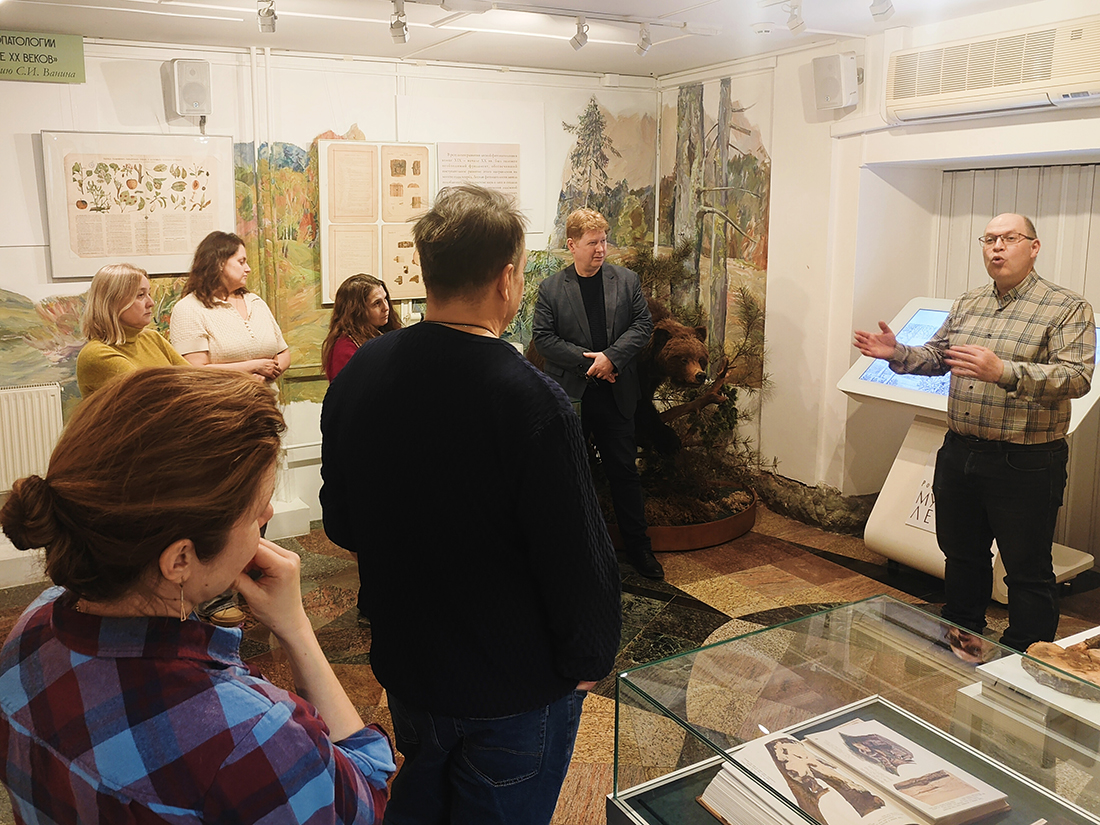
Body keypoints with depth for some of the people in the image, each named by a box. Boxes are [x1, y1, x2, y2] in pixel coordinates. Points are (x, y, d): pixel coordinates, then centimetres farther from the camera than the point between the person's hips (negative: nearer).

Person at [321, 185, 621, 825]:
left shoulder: (359, 374, -9)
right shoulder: (533, 402, -30)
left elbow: (341, 523, 3)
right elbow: (577, 558, -25)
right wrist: (589, 662, -7)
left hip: (404, 665, 6)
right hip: (516, 688, -5)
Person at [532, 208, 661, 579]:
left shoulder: (626, 280, 5)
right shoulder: (551, 288, 0)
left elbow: (642, 324, 0)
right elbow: (543, 337, -6)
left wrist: (610, 356, -14)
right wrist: (587, 361, -14)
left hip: (615, 395, 1)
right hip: (570, 395, -1)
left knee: (625, 471, 8)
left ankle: (639, 547, 19)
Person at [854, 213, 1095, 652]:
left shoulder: (1067, 308, -8)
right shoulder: (968, 304, 11)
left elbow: (1076, 377, -20)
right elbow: (936, 355, 19)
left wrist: (1003, 372, -34)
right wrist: (898, 353, -2)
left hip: (1024, 463, -6)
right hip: (960, 452, 6)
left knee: (1028, 571, 4)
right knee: (961, 555, 20)